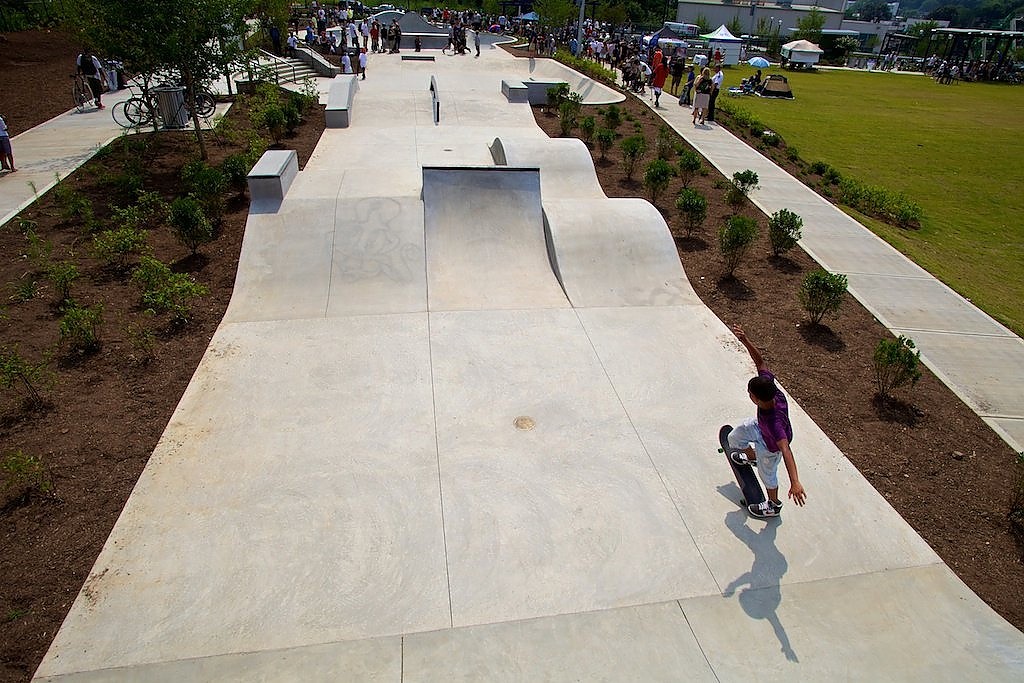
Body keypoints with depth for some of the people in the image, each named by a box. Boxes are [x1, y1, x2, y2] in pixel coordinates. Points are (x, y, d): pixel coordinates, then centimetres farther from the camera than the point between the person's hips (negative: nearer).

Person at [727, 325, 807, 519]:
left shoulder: (775, 421, -50)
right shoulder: (768, 383, -36)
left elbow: (786, 450, -57)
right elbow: (760, 361, -26)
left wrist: (795, 483, -64)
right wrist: (745, 341, -39)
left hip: (771, 444, -6)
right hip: (760, 426, 6)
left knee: (767, 474, 20)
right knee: (734, 438, 26)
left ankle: (774, 506, 50)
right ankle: (752, 457, 59)